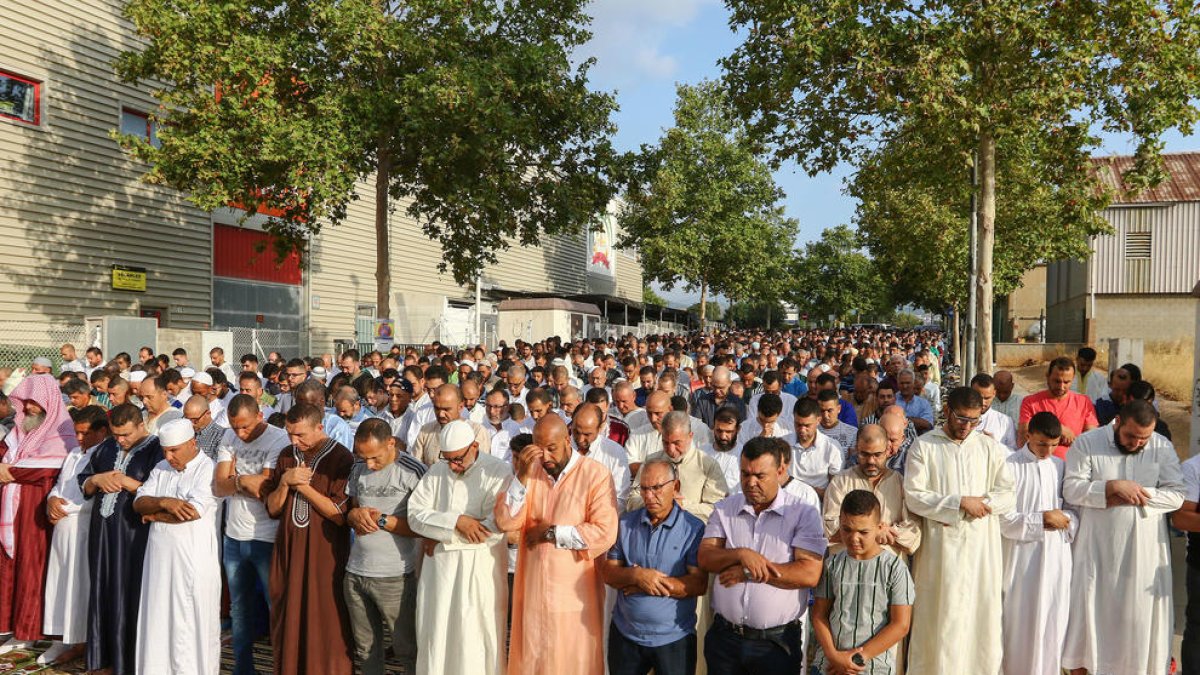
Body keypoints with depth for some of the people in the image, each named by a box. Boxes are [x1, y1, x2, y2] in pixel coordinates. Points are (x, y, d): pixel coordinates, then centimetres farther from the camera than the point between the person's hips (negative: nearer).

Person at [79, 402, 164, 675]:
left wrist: (125, 482, -17)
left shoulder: (156, 450, -7)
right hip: (103, 530, 6)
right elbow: (84, 485, 16)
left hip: (134, 534, -6)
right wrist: (97, 480, -5)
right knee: (104, 592, 12)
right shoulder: (106, 448, 12)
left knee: (130, 595, -1)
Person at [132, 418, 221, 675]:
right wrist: (164, 502, -16)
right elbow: (139, 502, 5)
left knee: (192, 622, 2)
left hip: (194, 559, -6)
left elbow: (194, 510, -20)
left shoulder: (208, 468, -10)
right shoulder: (161, 468, 12)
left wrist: (154, 516, -5)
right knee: (159, 618, 11)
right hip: (160, 556, 6)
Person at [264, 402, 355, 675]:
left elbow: (341, 515, -16)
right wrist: (285, 481, -11)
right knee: (288, 623, 12)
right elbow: (273, 508, 7)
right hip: (288, 551, 5)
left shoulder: (341, 458, -11)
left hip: (324, 555, -5)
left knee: (325, 627, 2)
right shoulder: (287, 456, 6)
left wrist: (303, 486, -16)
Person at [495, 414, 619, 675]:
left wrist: (551, 532, -12)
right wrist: (522, 475, -16)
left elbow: (605, 533, -19)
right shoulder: (530, 471, 3)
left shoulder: (595, 474, -11)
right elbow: (505, 522, -6)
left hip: (575, 592, -4)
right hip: (534, 589, 4)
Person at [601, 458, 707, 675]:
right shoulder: (625, 523, 3)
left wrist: (653, 581, -17)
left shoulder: (694, 528, -9)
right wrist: (636, 575, -19)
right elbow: (608, 572, 0)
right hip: (624, 634, 3)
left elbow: (699, 584, -14)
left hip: (674, 638, -3)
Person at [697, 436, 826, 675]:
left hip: (778, 640, -3)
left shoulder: (805, 514, -6)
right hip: (725, 636, 3)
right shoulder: (725, 509, 4)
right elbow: (705, 558, -5)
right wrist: (741, 554, -23)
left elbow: (809, 574, -16)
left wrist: (749, 571, -16)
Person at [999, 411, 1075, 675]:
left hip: (1057, 556, 4)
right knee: (1021, 622, 6)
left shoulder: (1061, 467, 6)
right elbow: (1003, 519, -12)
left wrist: (1063, 520, -10)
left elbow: (1075, 509, 10)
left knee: (1053, 621, 11)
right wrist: (1043, 519, -14)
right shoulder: (1010, 466, -9)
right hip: (1022, 557, -4)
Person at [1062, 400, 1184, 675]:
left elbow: (1176, 496, -6)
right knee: (1088, 608, 8)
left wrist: (1136, 493, -16)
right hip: (1096, 548, -1)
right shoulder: (1086, 443, -7)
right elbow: (1071, 489, -14)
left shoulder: (1163, 448, 0)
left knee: (1140, 611, 9)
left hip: (1144, 549, 2)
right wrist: (1113, 487, -22)